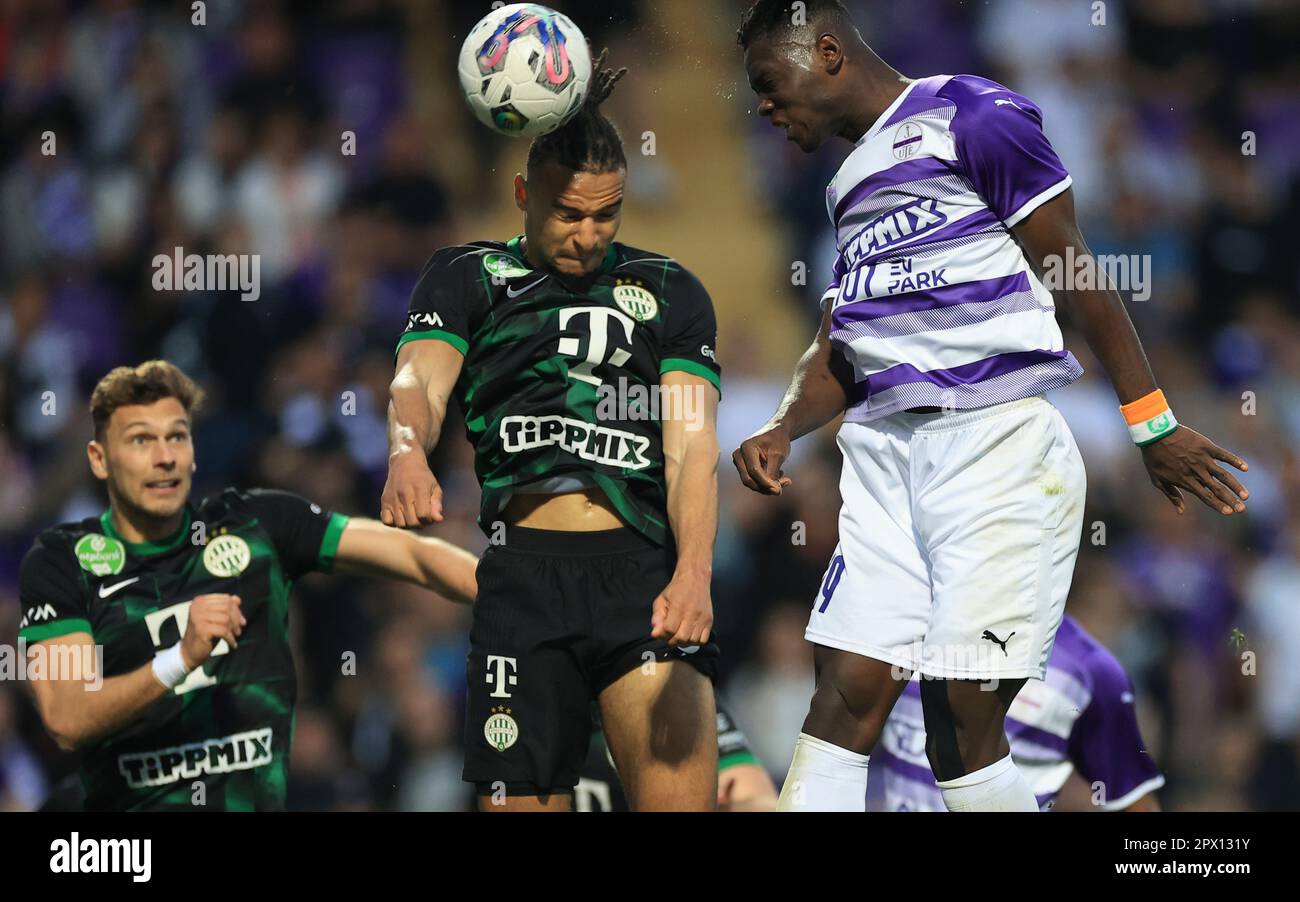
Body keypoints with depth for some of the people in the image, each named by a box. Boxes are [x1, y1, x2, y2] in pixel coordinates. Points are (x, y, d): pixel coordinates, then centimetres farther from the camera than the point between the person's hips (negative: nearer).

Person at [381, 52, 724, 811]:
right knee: (519, 802, -2)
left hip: (644, 570, -1)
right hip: (525, 573, 1)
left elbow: (692, 444, 4)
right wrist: (408, 455, -30)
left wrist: (695, 572, -15)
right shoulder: (470, 279, 14)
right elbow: (420, 380, -4)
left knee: (683, 796, -19)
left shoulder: (670, 292, 15)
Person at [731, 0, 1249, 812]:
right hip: (885, 455, 8)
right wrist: (782, 431, 1)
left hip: (996, 441, -8)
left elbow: (1076, 272, -5)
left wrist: (1153, 426, -6)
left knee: (960, 728, -11)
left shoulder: (971, 118, -4)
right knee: (843, 699, 0)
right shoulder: (852, 182, 22)